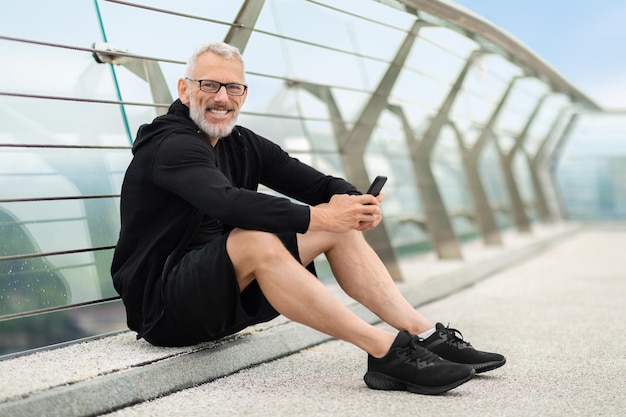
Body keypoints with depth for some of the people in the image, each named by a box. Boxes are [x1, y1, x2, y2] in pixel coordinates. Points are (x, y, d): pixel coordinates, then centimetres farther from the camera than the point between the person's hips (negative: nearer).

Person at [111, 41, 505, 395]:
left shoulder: (243, 143, 8)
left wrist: (354, 202, -23)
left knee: (339, 227, -3)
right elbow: (226, 202, -35)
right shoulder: (171, 145, -15)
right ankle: (385, 351, -35)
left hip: (226, 295, 8)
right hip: (161, 305, -8)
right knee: (255, 240, -36)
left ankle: (425, 335, -11)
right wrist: (315, 217, -37)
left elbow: (318, 184, -1)